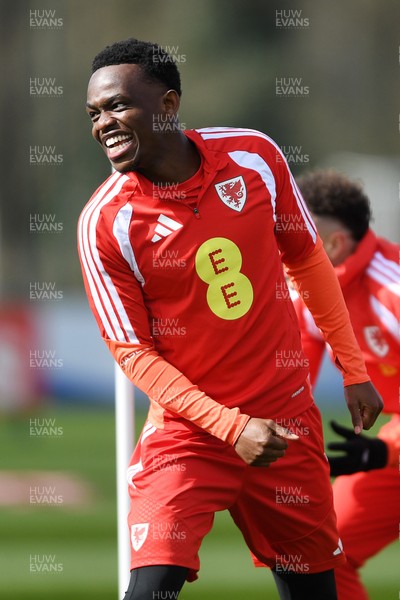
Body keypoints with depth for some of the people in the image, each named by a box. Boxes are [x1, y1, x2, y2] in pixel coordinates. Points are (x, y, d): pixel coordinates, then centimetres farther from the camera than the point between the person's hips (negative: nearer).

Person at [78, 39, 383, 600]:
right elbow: (132, 350, -11)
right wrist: (232, 427, -19)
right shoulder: (104, 221, -14)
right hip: (188, 428, -3)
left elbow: (308, 261, 9)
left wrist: (354, 370, 11)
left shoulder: (255, 154, -5)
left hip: (288, 417, 3)